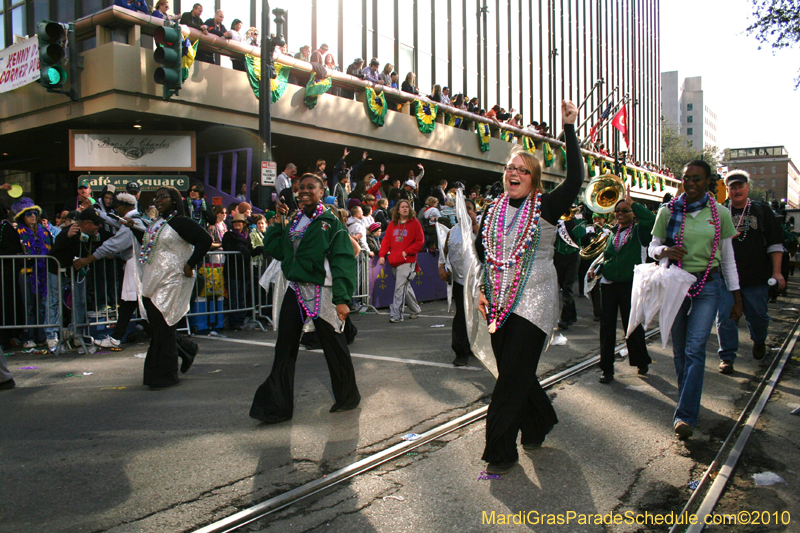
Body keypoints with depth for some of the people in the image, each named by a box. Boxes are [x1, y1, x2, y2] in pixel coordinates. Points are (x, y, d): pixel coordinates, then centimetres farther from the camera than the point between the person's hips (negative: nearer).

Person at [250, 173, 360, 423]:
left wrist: (342, 299, -19)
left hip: (321, 292, -5)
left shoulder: (331, 223, -5)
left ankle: (348, 397, 27)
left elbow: (343, 261, -11)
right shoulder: (294, 221, 12)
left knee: (334, 348, 6)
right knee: (284, 349, 4)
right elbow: (275, 249, 12)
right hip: (295, 290, 6)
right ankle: (276, 405, 13)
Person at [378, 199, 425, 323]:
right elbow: (386, 240, 12)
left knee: (400, 287, -12)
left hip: (407, 261, -5)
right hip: (394, 261, 5)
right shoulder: (392, 224, 13)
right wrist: (382, 255, 0)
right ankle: (415, 309, 32)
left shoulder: (415, 223, -1)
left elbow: (420, 242, -3)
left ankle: (396, 315, -8)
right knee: (406, 287, 15)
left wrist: (407, 252, -11)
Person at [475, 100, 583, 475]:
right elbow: (480, 254, 19)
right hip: (499, 304, 6)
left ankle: (500, 453, 2)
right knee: (514, 375, 13)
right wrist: (481, 290, 7)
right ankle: (539, 423, 38)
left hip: (532, 303, -5)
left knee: (513, 377, -7)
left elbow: (575, 178, -18)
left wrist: (569, 127, -17)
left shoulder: (545, 207, -3)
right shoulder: (493, 211, 11)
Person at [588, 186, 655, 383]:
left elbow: (652, 219, -24)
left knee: (632, 325, 5)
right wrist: (596, 270, 3)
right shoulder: (613, 232, 14)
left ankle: (641, 361, 28)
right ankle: (607, 368, 11)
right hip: (608, 283, 5)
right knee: (607, 326, 4)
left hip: (629, 283, -4)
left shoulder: (638, 230, -2)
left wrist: (631, 202, -18)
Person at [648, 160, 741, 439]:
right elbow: (652, 247, 8)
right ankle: (688, 400, 29)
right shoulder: (668, 211, 1)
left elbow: (728, 257, 9)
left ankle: (685, 414, -11)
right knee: (679, 350, 9)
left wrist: (736, 296, 9)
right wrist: (664, 251, -17)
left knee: (695, 348, -13)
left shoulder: (720, 213, 3)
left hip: (708, 285, -1)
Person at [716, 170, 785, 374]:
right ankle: (727, 356, 5)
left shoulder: (762, 211, 7)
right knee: (725, 317, -5)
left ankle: (759, 341, 44)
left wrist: (776, 271, -1)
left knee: (758, 315, 13)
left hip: (757, 277, 1)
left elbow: (775, 243, 6)